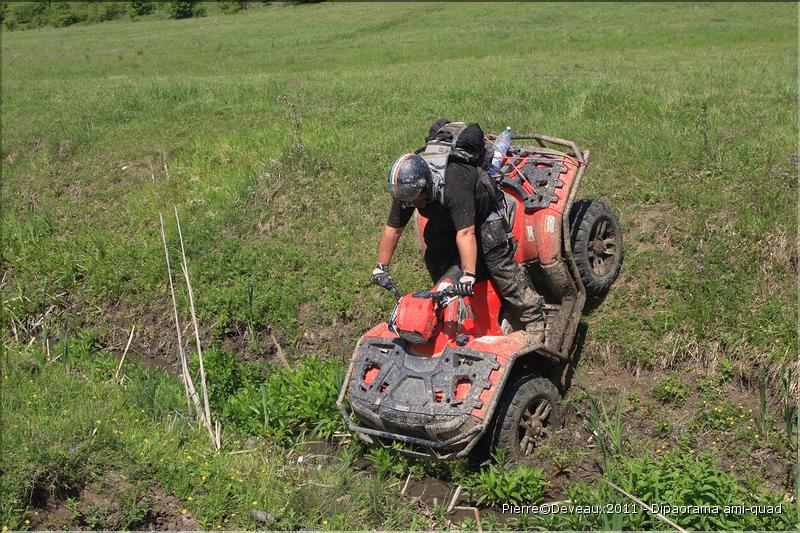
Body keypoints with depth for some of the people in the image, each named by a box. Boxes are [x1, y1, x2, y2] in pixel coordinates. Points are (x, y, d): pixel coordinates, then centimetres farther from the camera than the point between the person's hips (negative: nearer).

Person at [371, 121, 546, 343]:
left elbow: (466, 233, -51)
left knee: (500, 265, -15)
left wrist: (468, 274, -56)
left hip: (483, 215, -7)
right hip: (444, 221, 7)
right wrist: (381, 267, -10)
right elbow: (393, 229, -13)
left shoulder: (454, 185, -45)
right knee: (435, 264, 2)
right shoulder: (405, 189, -23)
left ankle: (533, 319, -8)